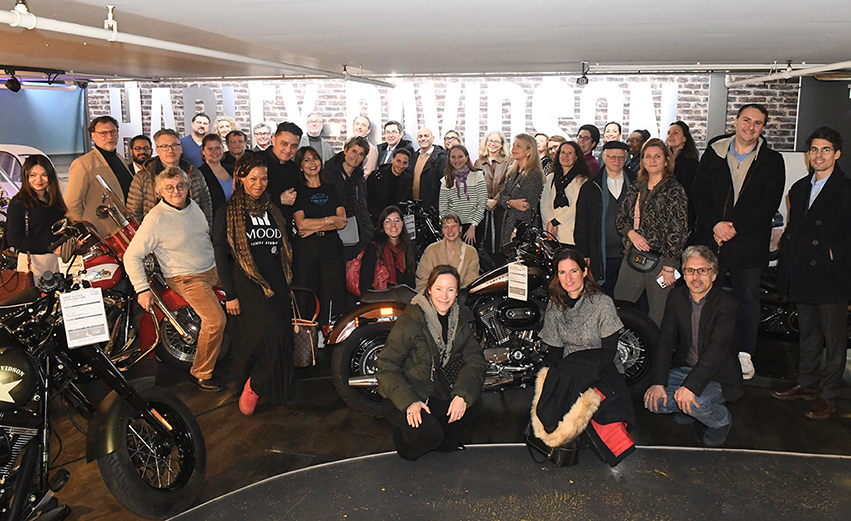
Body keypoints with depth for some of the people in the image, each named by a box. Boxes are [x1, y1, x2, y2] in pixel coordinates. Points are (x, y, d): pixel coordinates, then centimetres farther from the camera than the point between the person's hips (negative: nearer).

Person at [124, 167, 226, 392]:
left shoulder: (193, 205, 5)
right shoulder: (155, 219, -16)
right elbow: (132, 256, -14)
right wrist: (142, 289, -18)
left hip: (213, 268, 8)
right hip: (186, 277, -7)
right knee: (216, 319, -23)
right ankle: (200, 373, -6)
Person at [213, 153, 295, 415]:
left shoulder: (272, 210, 17)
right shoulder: (227, 213, 1)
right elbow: (221, 255, -3)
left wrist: (288, 284, 16)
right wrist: (230, 294, -8)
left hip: (276, 283, 6)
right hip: (247, 283, -5)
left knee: (282, 338, -2)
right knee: (268, 335, -20)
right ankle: (252, 387, -1)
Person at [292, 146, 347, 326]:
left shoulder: (331, 189, 15)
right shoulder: (297, 191, 4)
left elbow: (342, 222, 4)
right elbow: (301, 223, -10)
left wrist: (315, 228, -8)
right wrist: (330, 220, -7)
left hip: (332, 248, 3)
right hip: (305, 250, -3)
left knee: (333, 296, -2)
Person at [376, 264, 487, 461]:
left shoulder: (462, 319, 1)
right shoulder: (410, 322, -18)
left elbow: (475, 360, -4)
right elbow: (387, 366, -16)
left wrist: (463, 394, -22)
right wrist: (409, 402, -28)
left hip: (439, 395, 6)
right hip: (405, 398, -5)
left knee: (473, 405, -17)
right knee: (428, 433, -28)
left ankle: (442, 443, 8)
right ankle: (404, 438, 7)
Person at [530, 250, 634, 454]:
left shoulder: (602, 303, -4)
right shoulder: (555, 307, 8)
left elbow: (609, 350, -8)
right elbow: (554, 349, 9)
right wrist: (556, 377, -13)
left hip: (599, 367, -3)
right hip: (567, 367, 4)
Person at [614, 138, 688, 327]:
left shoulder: (674, 190, -5)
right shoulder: (635, 188, 11)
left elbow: (678, 231, -8)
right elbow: (621, 218, 17)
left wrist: (669, 266, -13)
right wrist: (631, 233, -5)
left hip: (660, 259, -5)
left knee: (659, 316, 1)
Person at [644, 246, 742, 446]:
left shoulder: (726, 303, -16)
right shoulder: (677, 297, 0)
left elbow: (717, 349, -26)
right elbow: (666, 340, -4)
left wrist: (691, 386, -36)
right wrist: (658, 382, -15)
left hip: (717, 375, -4)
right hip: (683, 368, 4)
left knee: (694, 402, -31)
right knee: (653, 401, -17)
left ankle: (721, 420, 4)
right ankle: (690, 408, 13)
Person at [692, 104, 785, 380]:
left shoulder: (772, 162, 3)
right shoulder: (713, 154, 7)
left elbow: (769, 205, -5)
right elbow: (698, 193, 1)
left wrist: (735, 228, -15)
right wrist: (715, 225, -13)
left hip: (749, 244, -1)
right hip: (710, 239, 1)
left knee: (747, 298, 6)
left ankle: (744, 352, 19)